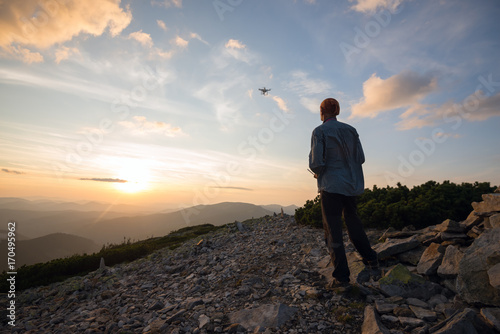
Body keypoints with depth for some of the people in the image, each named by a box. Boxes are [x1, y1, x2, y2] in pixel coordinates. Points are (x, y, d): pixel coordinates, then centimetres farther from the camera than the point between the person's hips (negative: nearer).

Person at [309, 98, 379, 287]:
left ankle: (341, 277, 8)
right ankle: (372, 263, 21)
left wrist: (318, 174, 5)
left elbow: (316, 163, -16)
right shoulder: (351, 130, 9)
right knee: (354, 225, 20)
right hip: (352, 185, 6)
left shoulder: (319, 131, -8)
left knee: (333, 232, 2)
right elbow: (361, 158, 8)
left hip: (330, 186, -6)